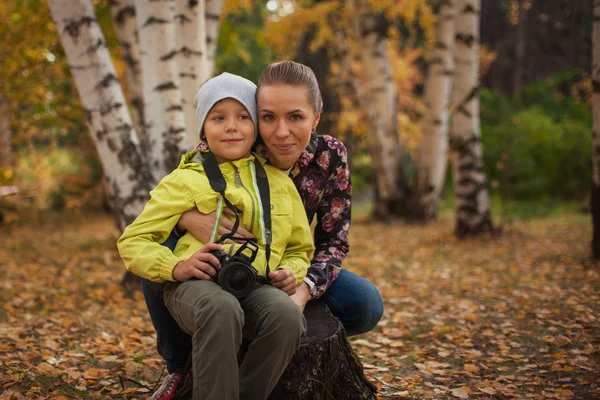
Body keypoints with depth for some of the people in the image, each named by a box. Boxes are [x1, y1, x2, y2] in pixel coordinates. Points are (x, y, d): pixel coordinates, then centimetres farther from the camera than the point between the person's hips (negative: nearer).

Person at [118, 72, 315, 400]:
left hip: (256, 286, 3)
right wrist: (176, 267, -14)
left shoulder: (279, 182, 19)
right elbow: (132, 242, 6)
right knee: (221, 308, -39)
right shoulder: (186, 180, 9)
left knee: (287, 315, -32)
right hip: (196, 284, -3)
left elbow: (300, 248, 30)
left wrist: (291, 271, 5)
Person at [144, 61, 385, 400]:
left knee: (367, 305, -23)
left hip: (287, 273, 1)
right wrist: (189, 218, -42)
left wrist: (304, 290, -34)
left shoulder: (330, 157, -19)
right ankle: (180, 369, -4)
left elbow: (334, 241, -14)